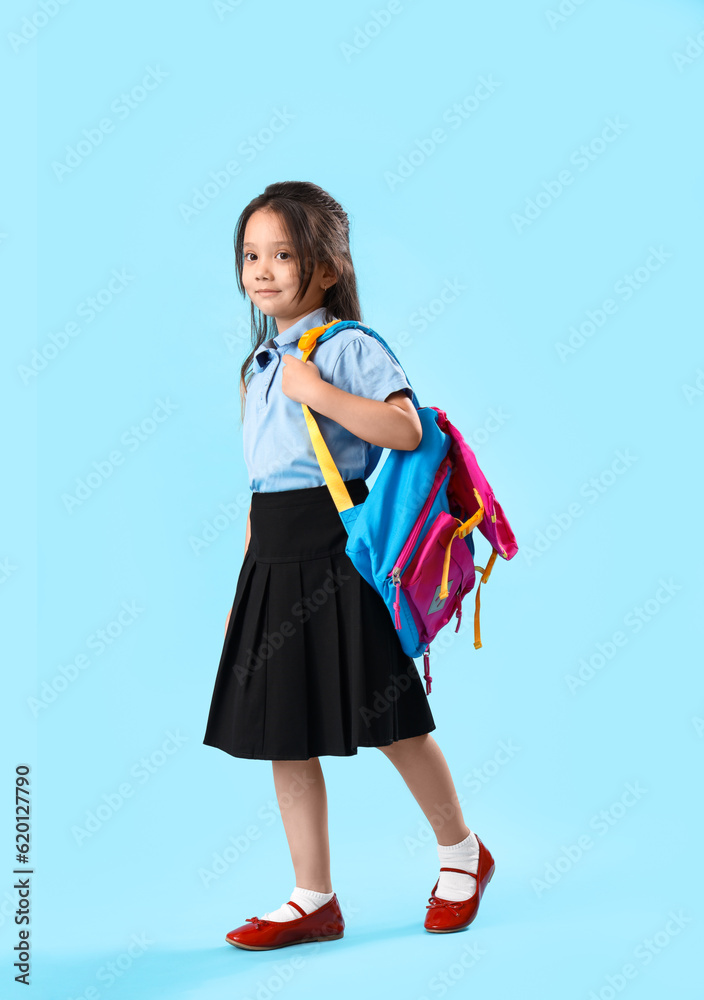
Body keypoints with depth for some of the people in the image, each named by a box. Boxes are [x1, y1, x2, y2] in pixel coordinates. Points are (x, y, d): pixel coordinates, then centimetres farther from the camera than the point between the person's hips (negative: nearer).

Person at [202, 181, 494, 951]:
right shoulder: (260, 364, 16)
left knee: (389, 721, 3)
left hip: (338, 554, -7)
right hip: (274, 562, 7)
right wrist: (245, 584, 17)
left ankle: (461, 854, 27)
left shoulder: (349, 346, -7)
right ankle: (313, 900, 19)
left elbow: (406, 430, -21)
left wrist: (319, 392, -22)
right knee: (284, 735, 7)